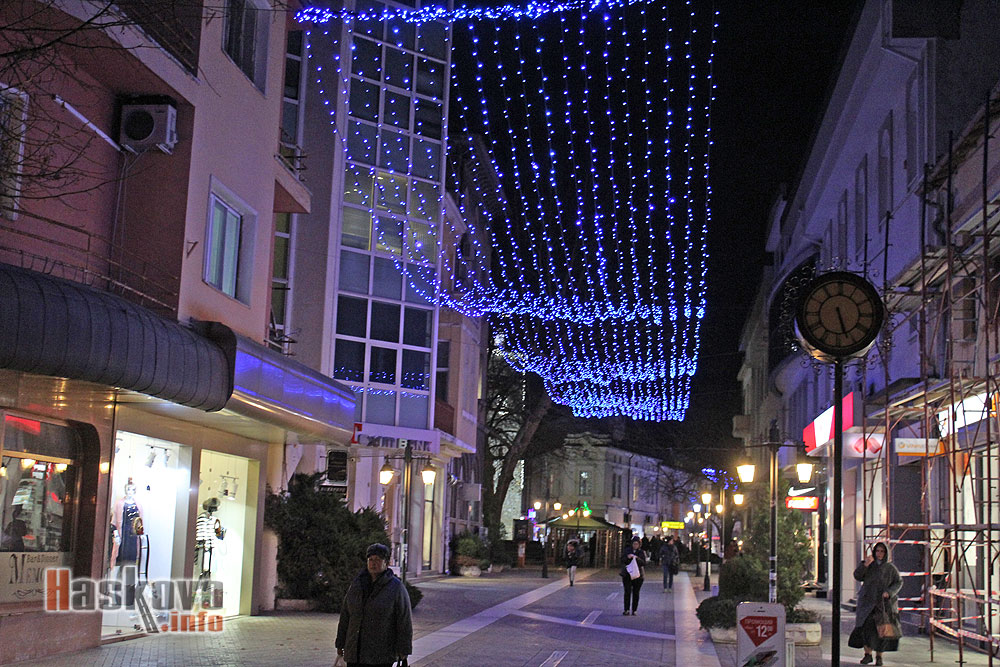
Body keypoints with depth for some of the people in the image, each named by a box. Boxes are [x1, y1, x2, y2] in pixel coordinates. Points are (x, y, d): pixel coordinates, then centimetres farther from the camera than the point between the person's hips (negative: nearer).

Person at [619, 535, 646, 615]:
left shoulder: (641, 552, 5)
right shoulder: (627, 550, 7)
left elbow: (644, 563, -4)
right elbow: (622, 560, 2)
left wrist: (637, 558, -19)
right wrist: (627, 557, -17)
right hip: (627, 575, 0)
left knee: (636, 593, 3)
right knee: (627, 592, -6)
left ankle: (634, 610, 9)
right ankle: (626, 610, -3)